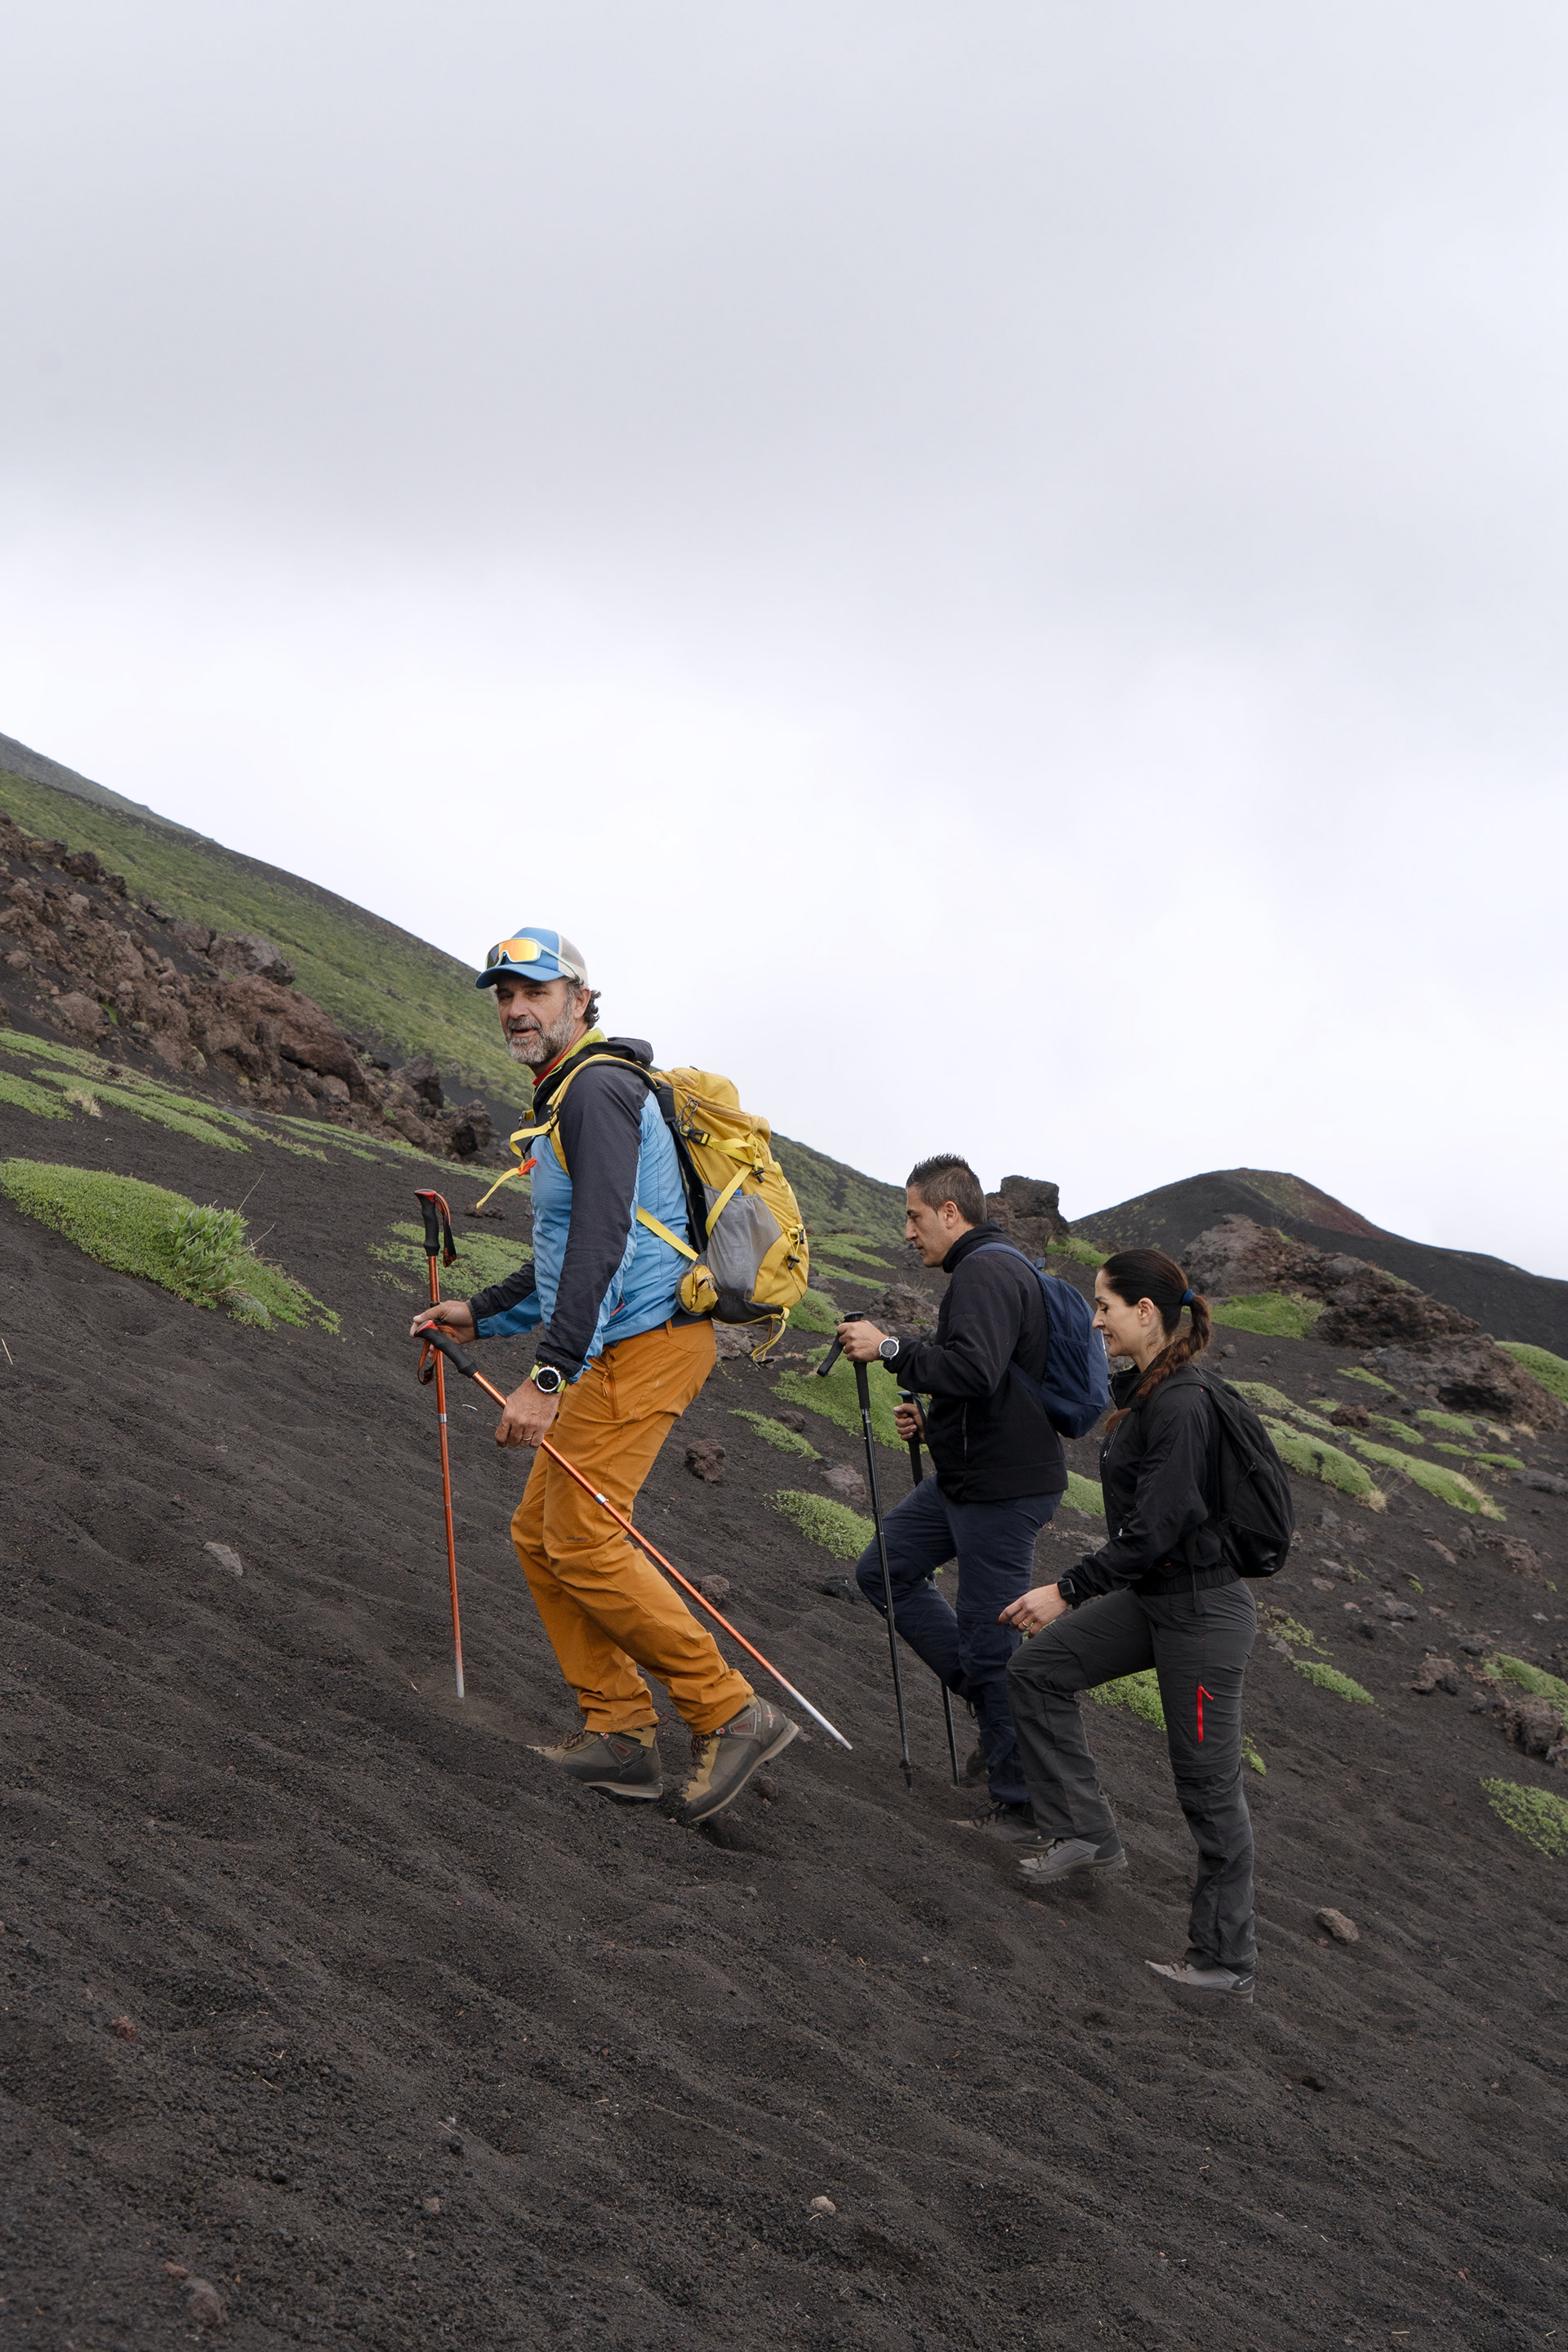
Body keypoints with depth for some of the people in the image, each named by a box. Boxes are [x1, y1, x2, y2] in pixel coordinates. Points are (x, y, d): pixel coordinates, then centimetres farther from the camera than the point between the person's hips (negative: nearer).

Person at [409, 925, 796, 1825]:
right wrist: (480, 1315, 29)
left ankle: (732, 1714, -8)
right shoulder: (565, 1098, 22)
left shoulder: (598, 1088, -12)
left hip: (644, 1341, -11)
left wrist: (549, 1376, -29)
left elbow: (601, 1241, -24)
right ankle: (621, 1730, 13)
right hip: (624, 1350, 11)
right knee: (542, 1533, 10)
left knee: (583, 1537, -13)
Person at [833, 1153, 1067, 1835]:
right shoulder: (995, 1266, 17)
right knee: (883, 1571, 16)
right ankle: (990, 1698, 19)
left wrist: (889, 1348, -22)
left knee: (992, 1643, -5)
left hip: (1004, 1489, -11)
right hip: (967, 1478, 11)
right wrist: (933, 1419, 14)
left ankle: (1024, 1802, 5)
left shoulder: (987, 1271, -17)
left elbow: (974, 1369, -31)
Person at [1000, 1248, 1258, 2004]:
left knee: (1208, 1784, 0)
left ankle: (1225, 1962, 11)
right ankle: (1085, 1834, 16)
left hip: (1202, 1612, -10)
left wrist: (1069, 1590, -21)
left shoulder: (1181, 1406, -23)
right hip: (1152, 1597, 10)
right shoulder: (1141, 1391, 6)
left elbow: (1156, 1528, -25)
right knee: (1036, 1668, 8)